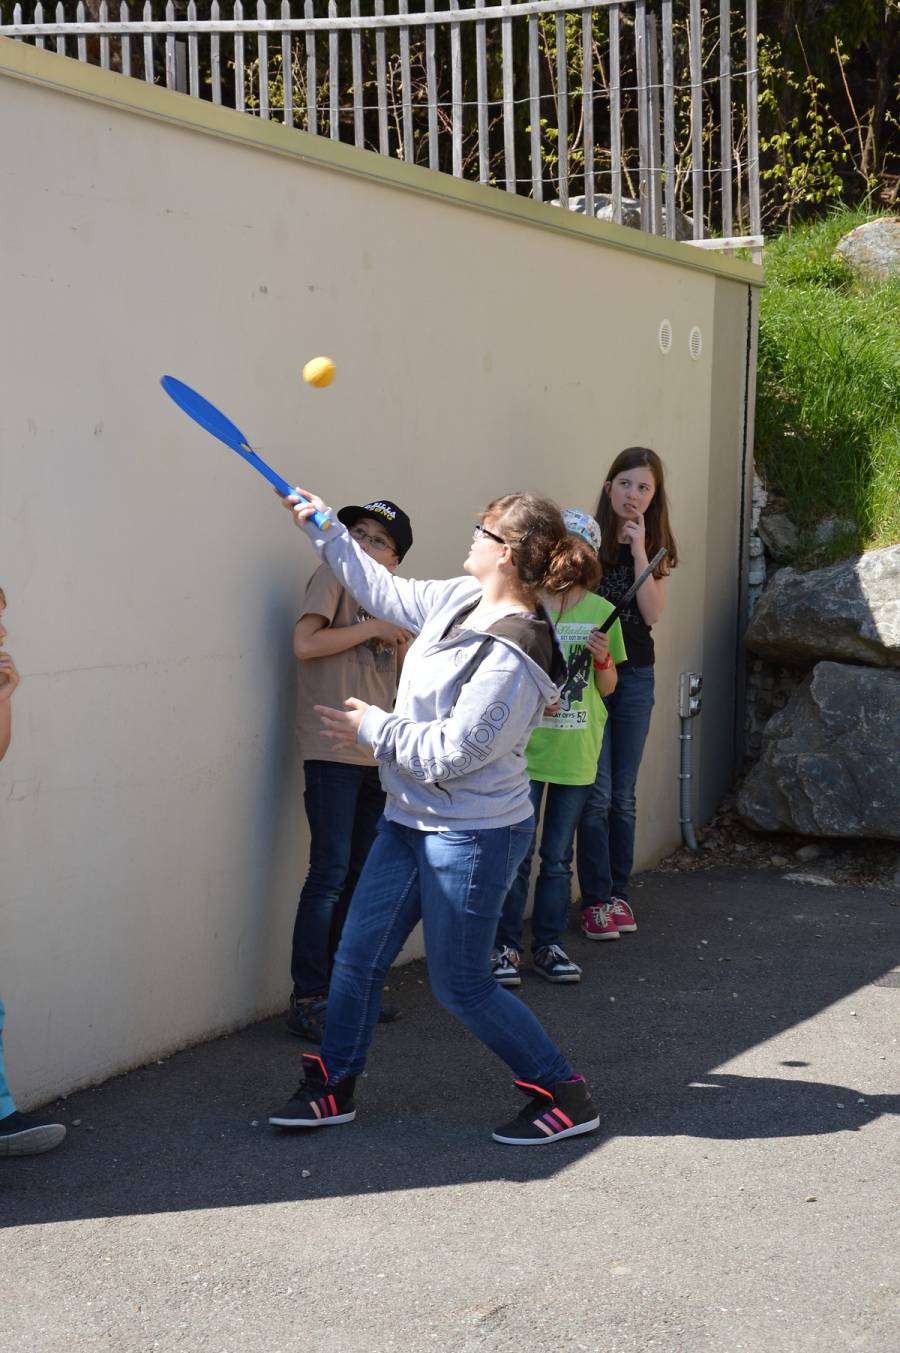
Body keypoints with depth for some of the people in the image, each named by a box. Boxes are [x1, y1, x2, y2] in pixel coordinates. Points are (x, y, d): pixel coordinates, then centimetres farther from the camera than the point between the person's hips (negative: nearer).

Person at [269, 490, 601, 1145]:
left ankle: (565, 1096, 15)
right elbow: (385, 591, 20)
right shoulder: (460, 601, 2)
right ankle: (333, 1088, 27)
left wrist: (373, 727, -11)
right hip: (411, 820, 9)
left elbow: (451, 753, -24)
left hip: (473, 834, -9)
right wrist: (324, 530, 22)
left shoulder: (510, 657, -26)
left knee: (461, 984, 0)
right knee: (358, 956, 12)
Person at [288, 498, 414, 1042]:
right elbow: (305, 644, -16)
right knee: (329, 877, -8)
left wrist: (400, 642, 1)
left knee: (363, 875, 11)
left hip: (378, 756, 7)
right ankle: (308, 1000, -2)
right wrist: (372, 628, -11)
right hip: (333, 752, -7)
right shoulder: (334, 577, -2)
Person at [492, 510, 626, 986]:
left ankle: (548, 945, 22)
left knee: (558, 857, 12)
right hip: (525, 748, -2)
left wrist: (603, 660, -11)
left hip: (576, 754, 2)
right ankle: (506, 947, 12)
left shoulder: (601, 612, 3)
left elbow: (608, 688, 9)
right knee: (516, 855, 1)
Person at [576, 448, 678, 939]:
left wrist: (639, 551, -14)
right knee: (596, 793, -5)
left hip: (635, 676, 4)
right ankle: (595, 899, 2)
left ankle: (618, 893, 18)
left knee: (623, 795, 10)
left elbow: (653, 613, -8)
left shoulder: (656, 547, 5)